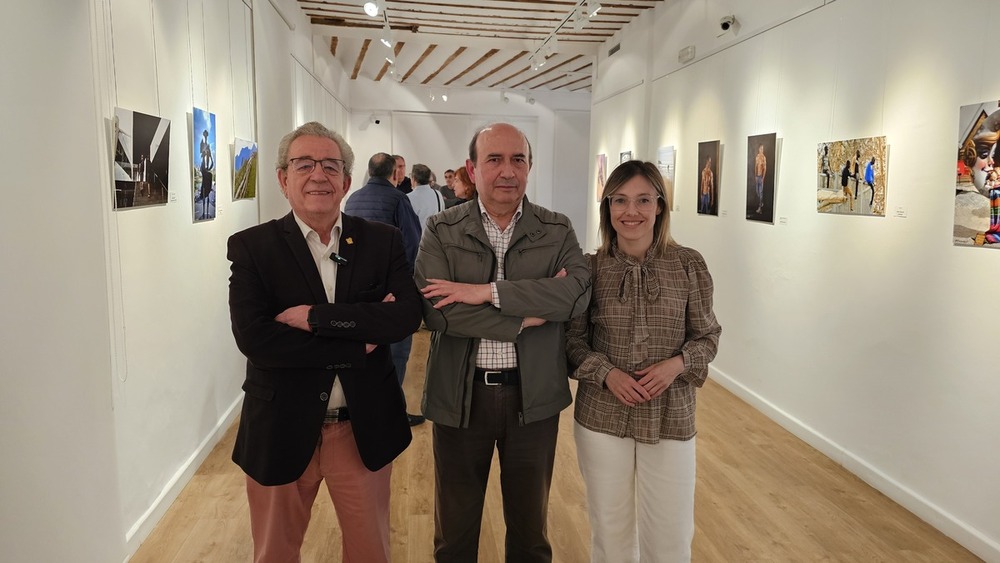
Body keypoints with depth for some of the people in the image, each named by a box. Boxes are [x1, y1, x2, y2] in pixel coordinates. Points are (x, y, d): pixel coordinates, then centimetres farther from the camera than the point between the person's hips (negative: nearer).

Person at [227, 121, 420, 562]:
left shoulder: (383, 241, -1)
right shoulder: (251, 247, -6)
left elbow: (406, 315, -15)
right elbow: (254, 338, -18)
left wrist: (316, 317, -22)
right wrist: (357, 342, -19)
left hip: (364, 427, 1)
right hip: (281, 428, -1)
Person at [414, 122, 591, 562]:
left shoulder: (557, 231, 0)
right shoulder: (440, 231, -4)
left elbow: (578, 291, -19)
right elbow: (437, 310, -18)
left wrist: (488, 291, -24)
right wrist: (528, 315, -19)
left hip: (533, 396, 1)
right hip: (460, 395, 0)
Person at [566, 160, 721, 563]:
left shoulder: (689, 265, -4)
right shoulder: (590, 268, -3)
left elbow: (707, 335, 3)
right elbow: (572, 339, 1)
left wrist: (677, 364, -15)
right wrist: (607, 373, -15)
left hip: (671, 416, 0)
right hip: (601, 416, 0)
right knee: (610, 530, 15)